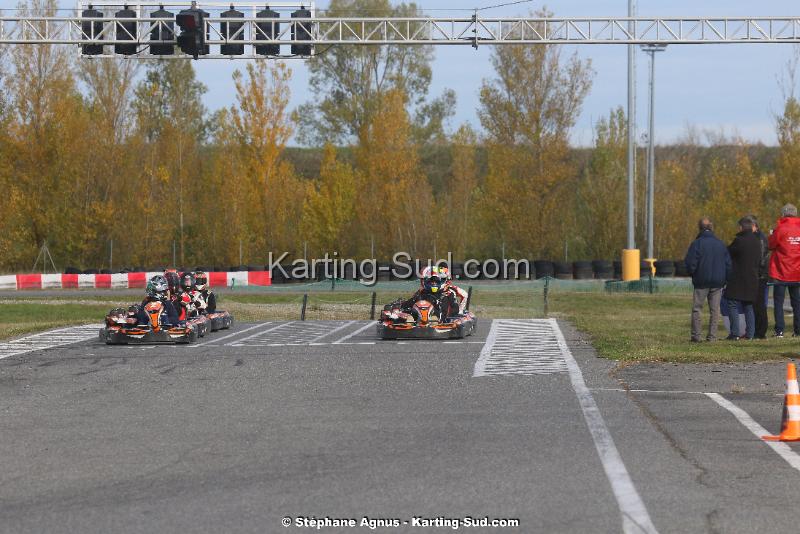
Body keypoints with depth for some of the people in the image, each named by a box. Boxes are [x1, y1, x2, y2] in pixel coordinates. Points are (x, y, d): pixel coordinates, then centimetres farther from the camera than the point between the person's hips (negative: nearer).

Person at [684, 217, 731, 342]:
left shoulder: (696, 244, -8)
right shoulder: (720, 244, 5)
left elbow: (690, 263, -11)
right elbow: (728, 263, 6)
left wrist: (693, 275, 8)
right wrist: (724, 279, 14)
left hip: (701, 281, -3)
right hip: (718, 282, 3)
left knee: (697, 308, 4)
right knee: (715, 310, 7)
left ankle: (696, 335, -1)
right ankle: (712, 336, 4)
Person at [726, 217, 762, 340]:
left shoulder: (739, 240, -14)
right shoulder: (757, 242, 8)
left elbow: (728, 253, -4)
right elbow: (759, 260, 14)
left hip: (738, 279, -7)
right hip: (752, 278, 7)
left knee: (733, 305, -3)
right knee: (748, 306, 15)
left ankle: (735, 333, -8)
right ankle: (750, 333, 12)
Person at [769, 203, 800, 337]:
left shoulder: (781, 229, -11)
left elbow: (771, 245, -5)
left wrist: (772, 235, 11)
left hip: (781, 272, -4)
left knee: (778, 302, 1)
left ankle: (779, 330, -5)